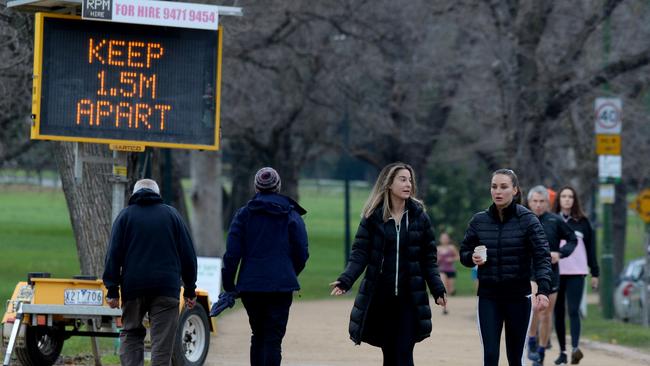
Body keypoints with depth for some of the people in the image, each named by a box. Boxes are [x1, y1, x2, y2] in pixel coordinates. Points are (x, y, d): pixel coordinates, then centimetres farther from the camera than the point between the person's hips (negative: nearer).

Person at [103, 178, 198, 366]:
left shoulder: (125, 215, 7)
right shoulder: (172, 214, 10)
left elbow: (114, 254, 1)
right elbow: (188, 254, 9)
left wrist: (112, 289, 1)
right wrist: (190, 289, 13)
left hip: (132, 287, 0)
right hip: (166, 287, 0)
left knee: (131, 333, 13)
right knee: (162, 339, 0)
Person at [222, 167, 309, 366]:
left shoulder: (244, 214, 3)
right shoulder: (292, 216, 2)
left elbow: (232, 252, -3)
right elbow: (302, 253, 2)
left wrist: (229, 286, 2)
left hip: (250, 285, 2)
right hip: (281, 287, -2)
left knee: (258, 336, 17)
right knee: (273, 339, -4)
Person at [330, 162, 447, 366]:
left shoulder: (419, 216, 3)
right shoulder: (373, 216, 0)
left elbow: (428, 258, 5)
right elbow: (360, 253, -3)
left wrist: (437, 289, -5)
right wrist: (345, 281, -18)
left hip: (409, 297, 0)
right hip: (380, 296, 0)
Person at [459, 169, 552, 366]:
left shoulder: (527, 220, -6)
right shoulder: (479, 221, 3)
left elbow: (542, 257, -13)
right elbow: (464, 254, 12)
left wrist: (543, 290, -28)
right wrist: (473, 258, -13)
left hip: (519, 297, -1)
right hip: (488, 298, 1)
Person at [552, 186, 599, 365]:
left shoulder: (582, 222, 6)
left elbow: (591, 248, 8)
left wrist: (595, 273, 5)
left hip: (576, 273, -1)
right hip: (555, 273, 1)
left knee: (573, 311, -14)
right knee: (559, 314, 5)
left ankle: (575, 348, -24)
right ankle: (562, 352, 11)